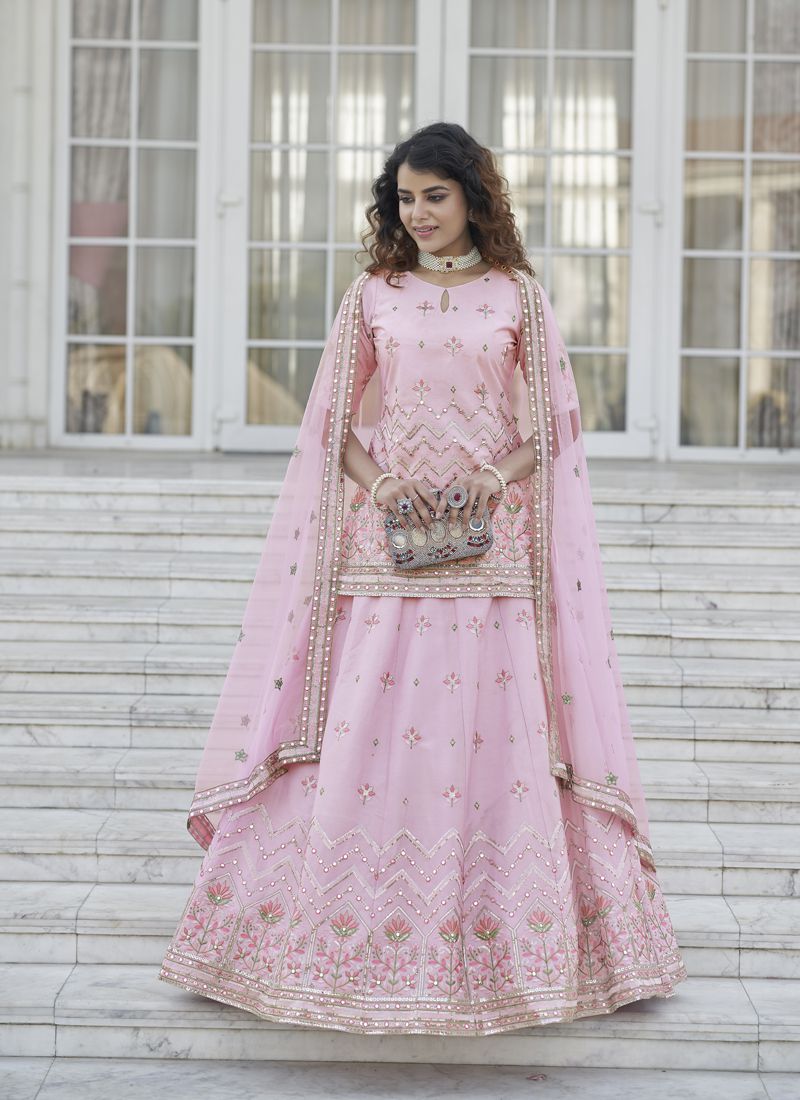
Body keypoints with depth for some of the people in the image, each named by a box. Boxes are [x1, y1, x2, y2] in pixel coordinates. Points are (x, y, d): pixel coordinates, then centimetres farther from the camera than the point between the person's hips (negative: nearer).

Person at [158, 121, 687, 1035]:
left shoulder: (518, 296, 7)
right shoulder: (373, 296, 9)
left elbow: (550, 422, 7)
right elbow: (336, 423, 10)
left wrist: (498, 477, -10)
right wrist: (374, 479, -8)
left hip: (491, 539, 0)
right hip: (388, 535, 1)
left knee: (499, 724, -2)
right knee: (366, 725, -3)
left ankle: (505, 939, 9)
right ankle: (353, 933, 8)